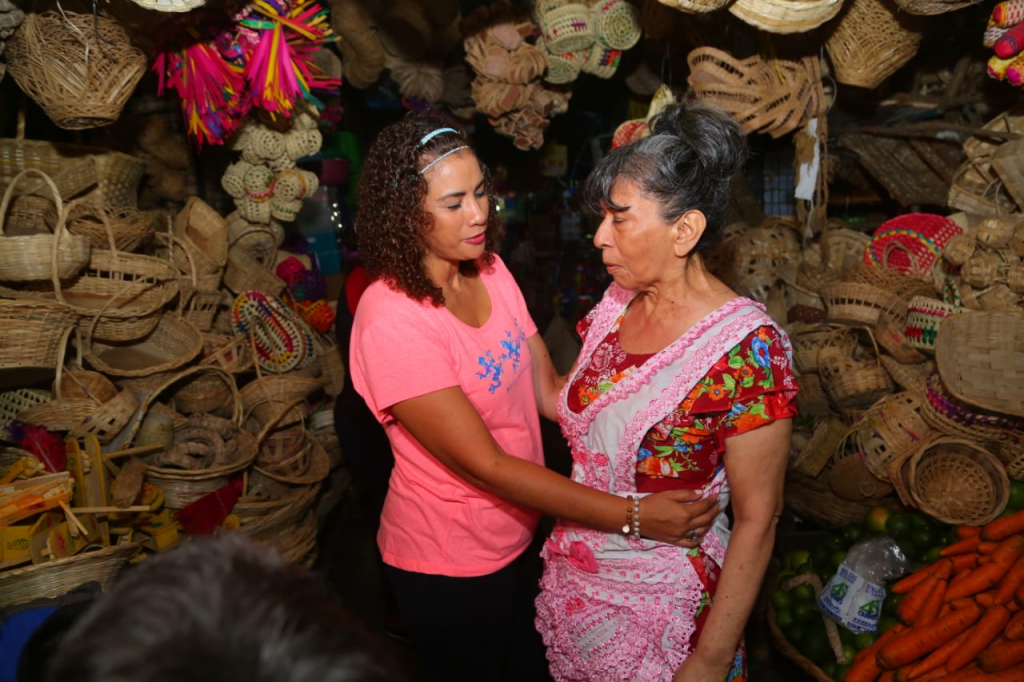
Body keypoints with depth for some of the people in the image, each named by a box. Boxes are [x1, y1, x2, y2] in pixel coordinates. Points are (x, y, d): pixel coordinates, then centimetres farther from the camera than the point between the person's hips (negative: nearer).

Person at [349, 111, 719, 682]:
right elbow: (487, 464, -28)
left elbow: (550, 391, -3)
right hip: (450, 566, -6)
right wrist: (631, 515, -28)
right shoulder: (392, 320, -28)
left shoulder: (490, 269, -5)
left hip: (521, 533, 6)